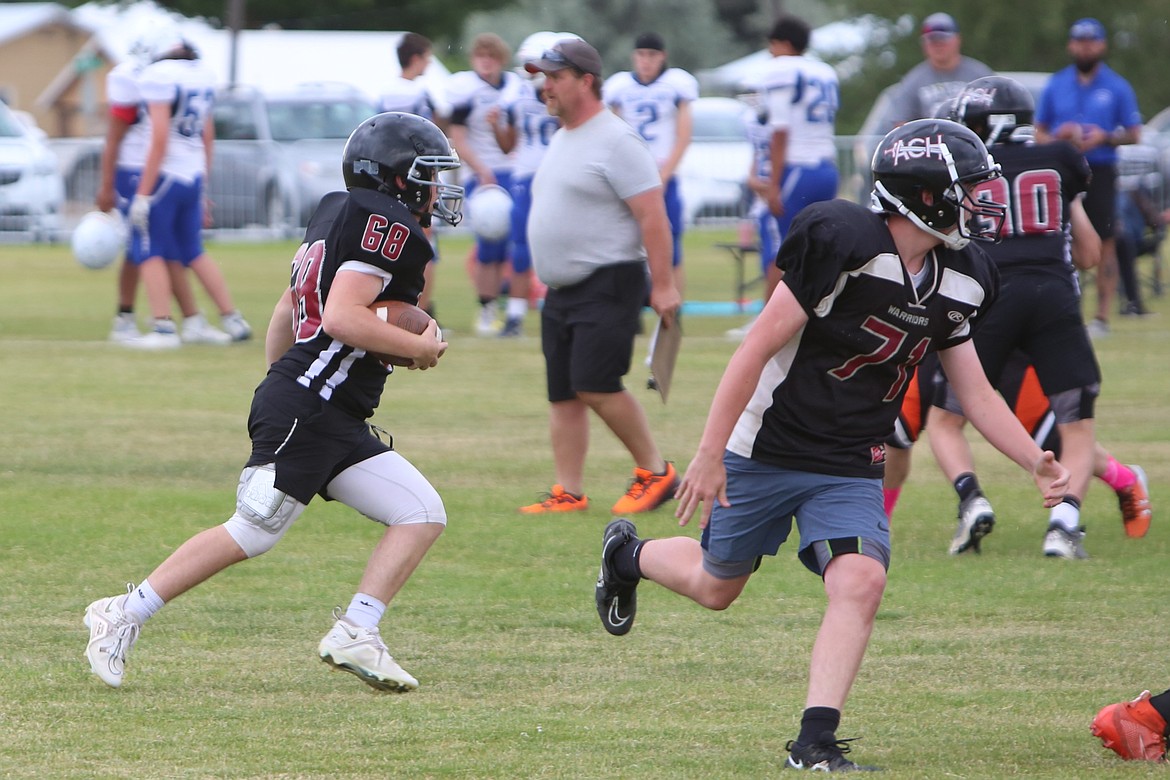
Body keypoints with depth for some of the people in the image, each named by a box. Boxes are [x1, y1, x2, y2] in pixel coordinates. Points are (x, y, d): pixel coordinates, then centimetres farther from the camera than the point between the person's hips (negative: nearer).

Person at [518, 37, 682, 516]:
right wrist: (545, 276, 21)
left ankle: (655, 472, -3)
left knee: (595, 383, -17)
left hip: (608, 286, -9)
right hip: (560, 291, 9)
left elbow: (652, 216, -16)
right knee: (563, 395, 5)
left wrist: (663, 286, -21)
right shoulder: (561, 141, 17)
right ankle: (569, 493, 7)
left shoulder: (615, 142, -12)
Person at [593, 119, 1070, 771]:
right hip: (768, 450, -5)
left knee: (861, 582, -17)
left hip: (851, 468, 5)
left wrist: (1038, 464, -6)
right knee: (717, 586, 12)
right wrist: (710, 453, -19)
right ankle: (628, 555, 45)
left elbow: (977, 392, 8)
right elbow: (760, 347, -20)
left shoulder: (958, 282, 0)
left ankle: (816, 742, -12)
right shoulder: (846, 241, -23)